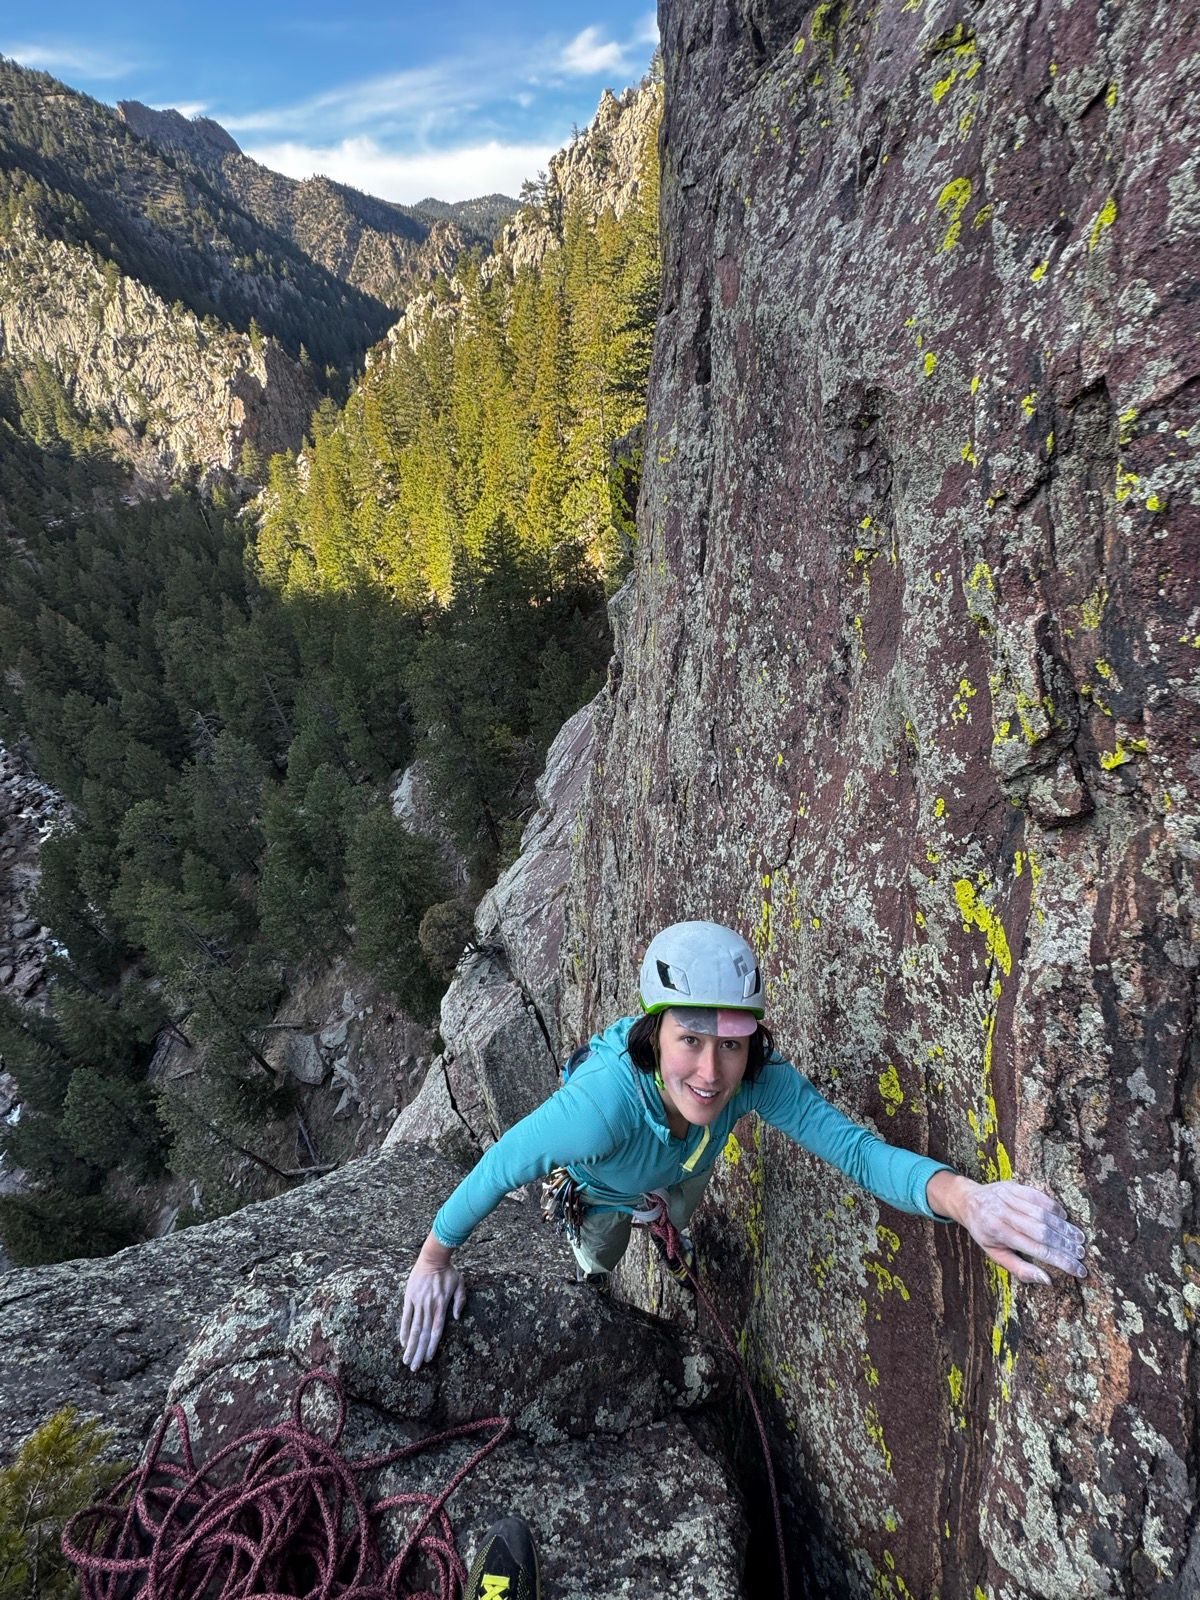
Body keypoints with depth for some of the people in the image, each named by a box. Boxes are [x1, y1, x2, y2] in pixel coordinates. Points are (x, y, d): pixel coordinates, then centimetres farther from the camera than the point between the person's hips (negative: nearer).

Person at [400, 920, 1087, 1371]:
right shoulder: (605, 1103, -54)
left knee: (686, 1208, 39)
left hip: (682, 1165, 3)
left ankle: (676, 1230, 76)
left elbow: (856, 1147, -49)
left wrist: (963, 1196, -69)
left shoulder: (762, 1077, -44)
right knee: (601, 1258, 33)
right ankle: (591, 1268, 70)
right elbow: (501, 1167, -40)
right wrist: (434, 1259, -26)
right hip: (604, 1181, -2)